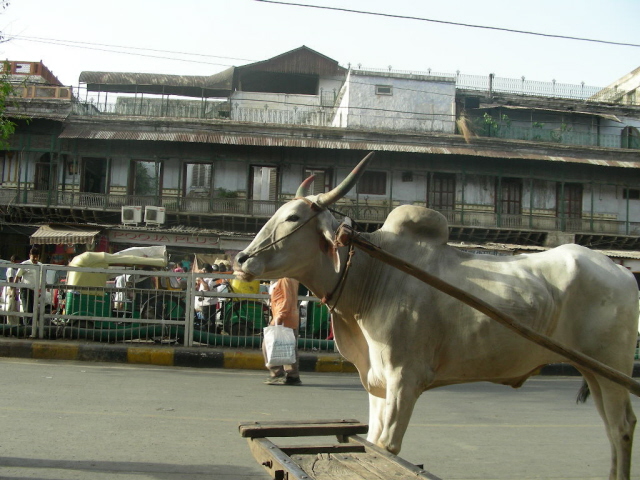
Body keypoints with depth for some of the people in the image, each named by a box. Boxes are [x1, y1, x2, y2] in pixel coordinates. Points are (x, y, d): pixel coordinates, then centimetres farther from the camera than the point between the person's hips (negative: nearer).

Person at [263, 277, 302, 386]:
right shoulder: (293, 278, 15)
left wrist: (279, 316, -21)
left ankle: (277, 374, -6)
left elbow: (287, 299, -20)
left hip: (283, 320, -10)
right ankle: (293, 376, 12)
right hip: (293, 319, 10)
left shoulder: (284, 279, -14)